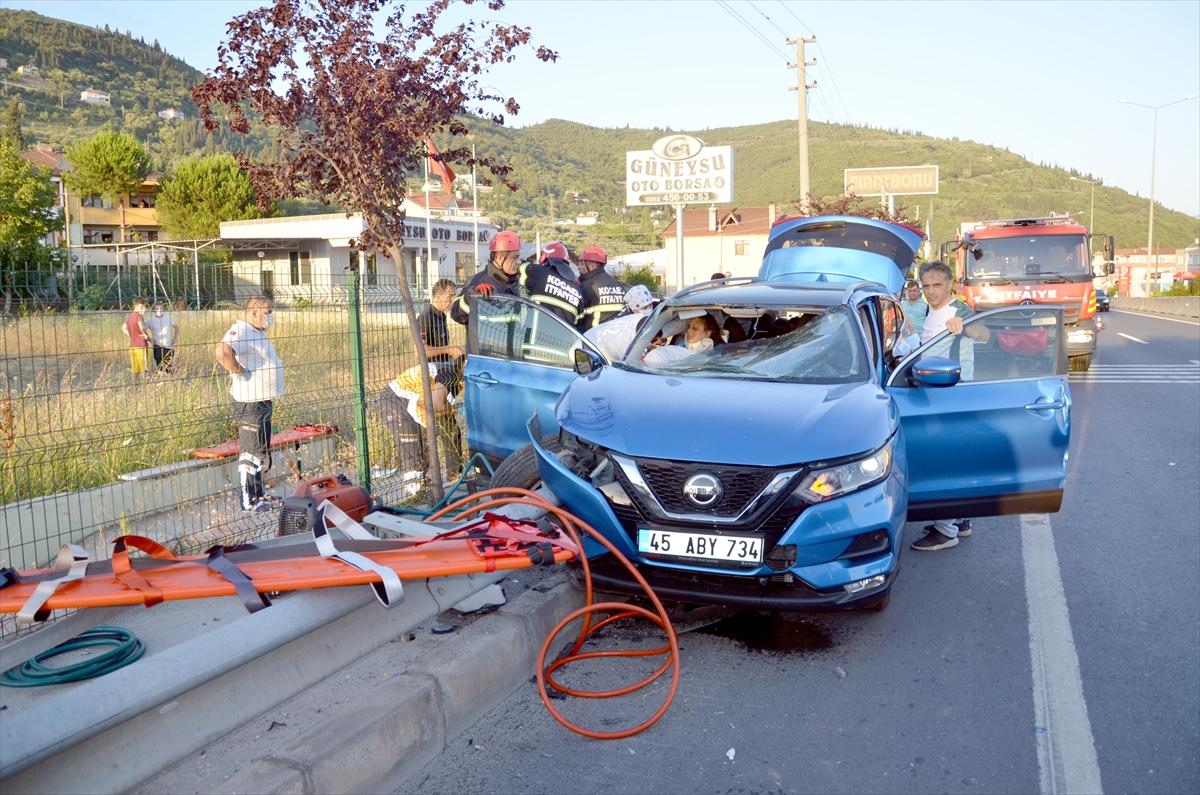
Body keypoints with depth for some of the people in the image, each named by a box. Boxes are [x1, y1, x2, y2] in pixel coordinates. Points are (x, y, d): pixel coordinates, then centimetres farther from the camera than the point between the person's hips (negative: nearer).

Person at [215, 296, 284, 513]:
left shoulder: (258, 333, 16)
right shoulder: (240, 330, -17)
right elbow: (223, 353, -35)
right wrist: (241, 372, -23)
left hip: (264, 400, 11)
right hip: (249, 402, -11)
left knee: (261, 450, 18)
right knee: (251, 451, -4)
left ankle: (258, 494, 30)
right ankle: (249, 501, 2)